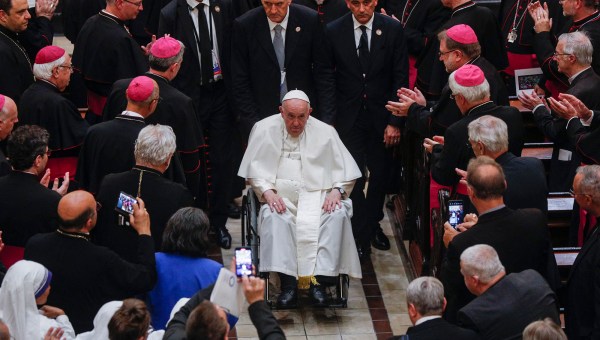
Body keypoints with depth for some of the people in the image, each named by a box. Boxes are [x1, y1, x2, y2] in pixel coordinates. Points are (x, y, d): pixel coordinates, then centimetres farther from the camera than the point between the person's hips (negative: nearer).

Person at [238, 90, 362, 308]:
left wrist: (337, 191, -10)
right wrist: (267, 192, -13)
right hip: (281, 195, -1)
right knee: (273, 217, -34)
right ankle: (288, 283, -37)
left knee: (338, 214, -30)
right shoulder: (265, 129, 9)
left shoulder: (325, 132, 11)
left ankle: (320, 278, -32)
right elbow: (255, 169, 5)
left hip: (318, 195, 1)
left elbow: (345, 170, 10)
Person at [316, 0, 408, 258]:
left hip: (381, 117, 1)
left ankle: (372, 224, 33)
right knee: (354, 177, -3)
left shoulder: (392, 29, -5)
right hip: (348, 118, -1)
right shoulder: (333, 32, -5)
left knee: (380, 175, 11)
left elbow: (401, 78, -3)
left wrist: (395, 121, -6)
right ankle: (361, 235, 8)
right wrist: (328, 121, -7)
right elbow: (326, 79, -1)